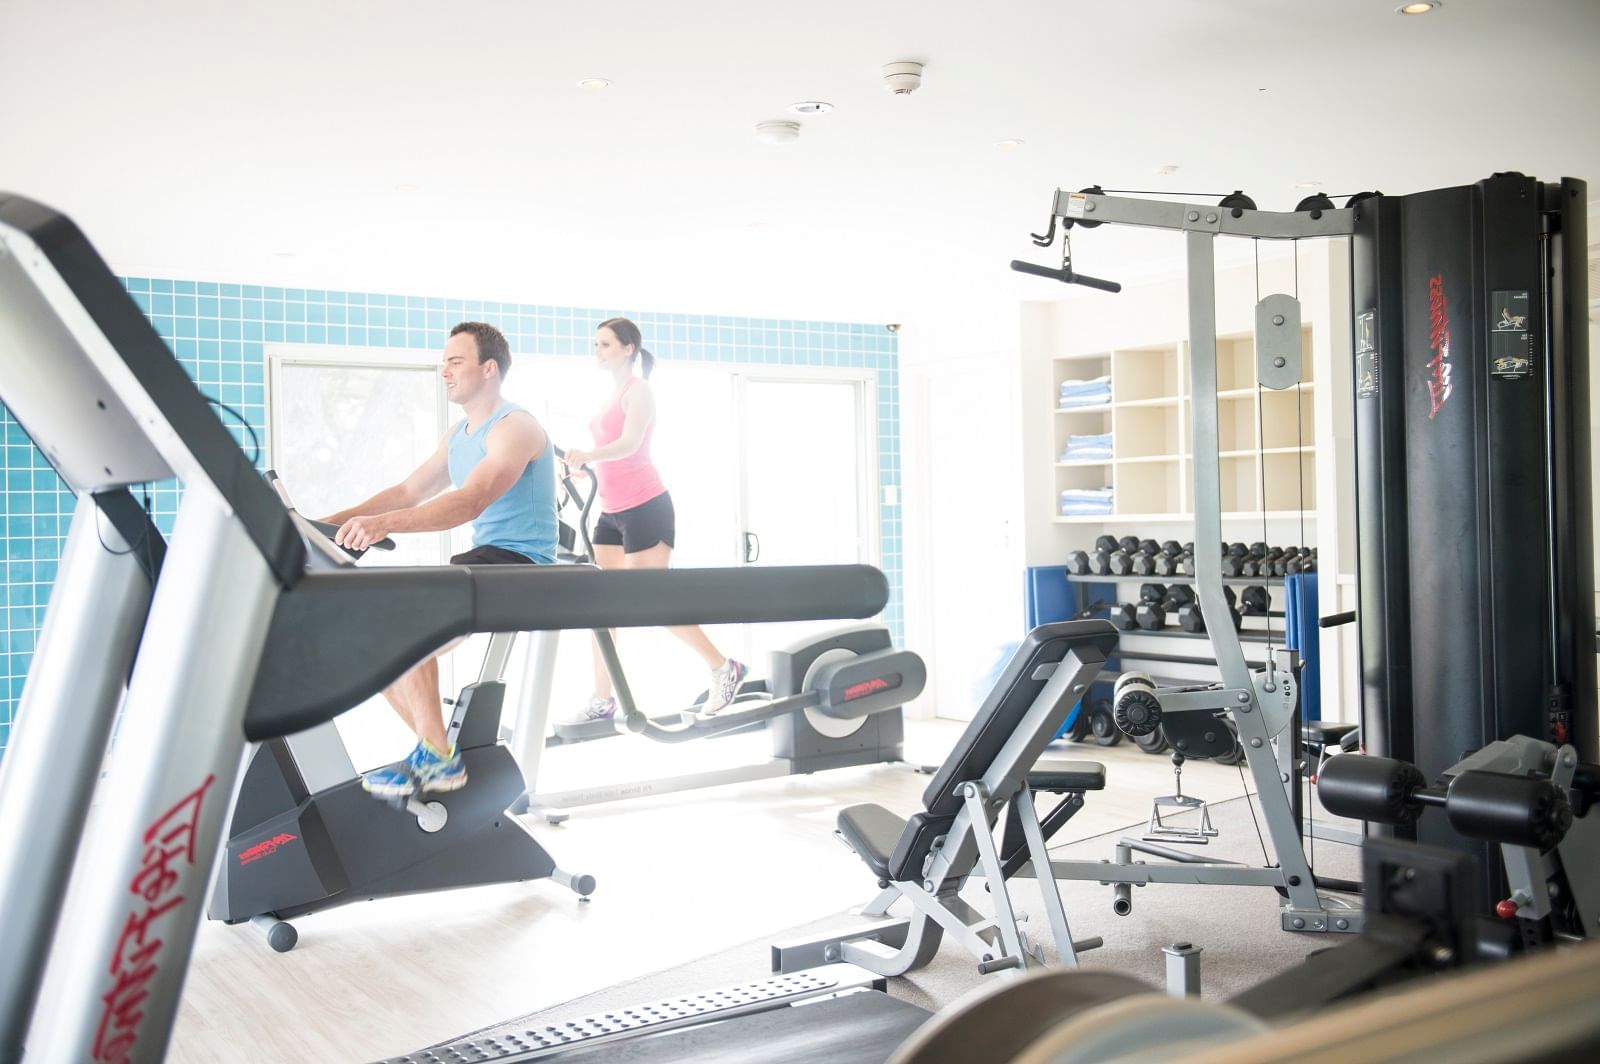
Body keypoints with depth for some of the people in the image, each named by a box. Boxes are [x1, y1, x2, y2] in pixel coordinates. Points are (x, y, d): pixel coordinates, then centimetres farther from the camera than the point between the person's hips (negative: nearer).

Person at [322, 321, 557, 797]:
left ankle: (438, 760, -16)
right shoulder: (457, 436, 17)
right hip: (481, 560, 10)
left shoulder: (514, 427, -14)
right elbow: (408, 491, 14)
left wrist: (384, 523, -40)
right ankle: (436, 746, 9)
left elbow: (469, 502, -28)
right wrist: (333, 520, 0)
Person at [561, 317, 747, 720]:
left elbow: (629, 445, -25)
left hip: (645, 507, -9)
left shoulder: (638, 390, -8)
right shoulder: (613, 396, 16)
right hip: (613, 512, 9)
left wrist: (586, 456, -41)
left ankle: (725, 668, 4)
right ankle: (603, 701, 9)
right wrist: (577, 466, 10)